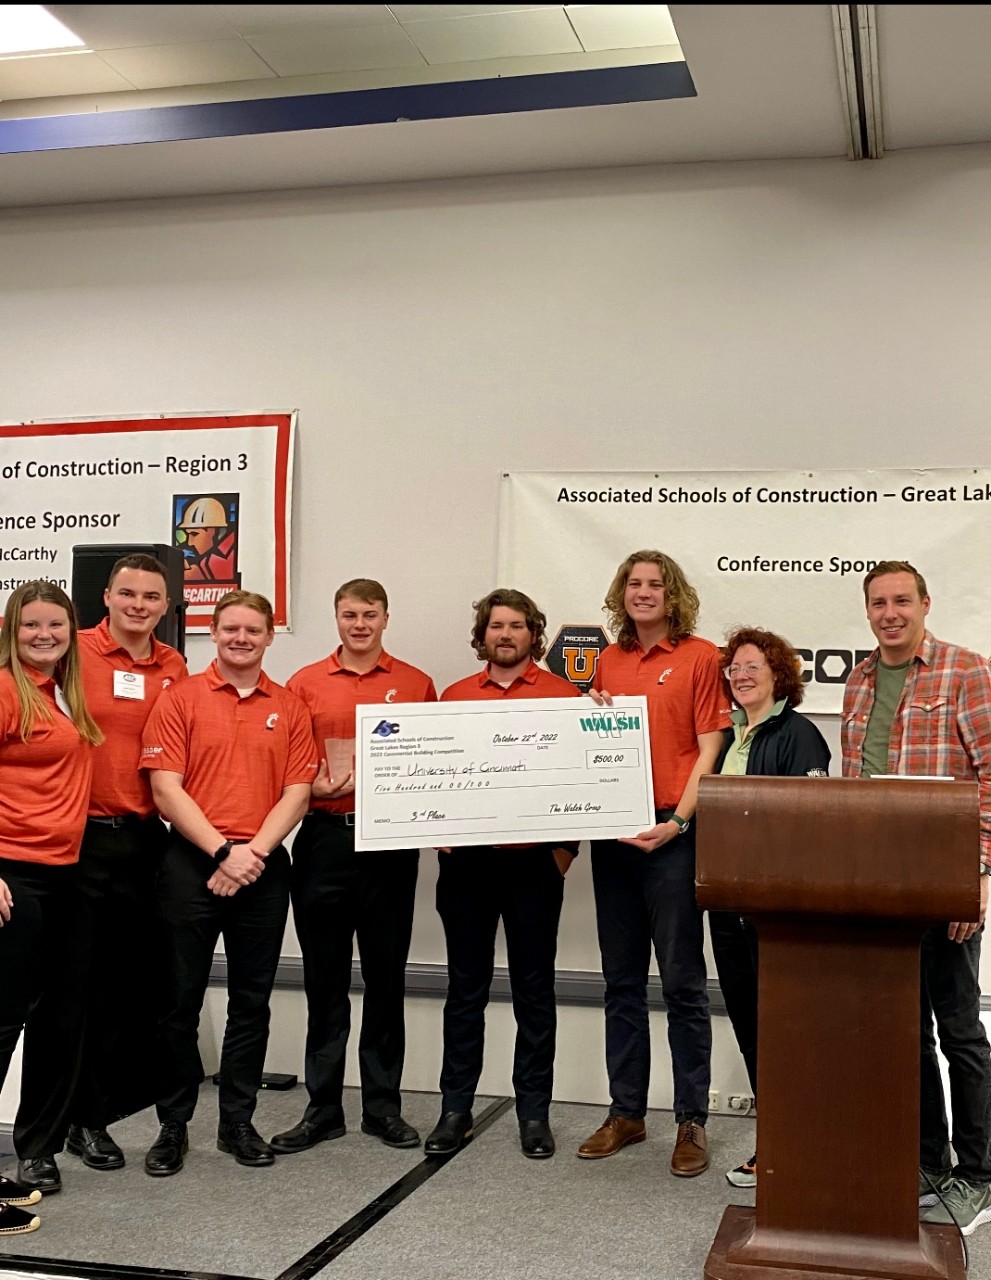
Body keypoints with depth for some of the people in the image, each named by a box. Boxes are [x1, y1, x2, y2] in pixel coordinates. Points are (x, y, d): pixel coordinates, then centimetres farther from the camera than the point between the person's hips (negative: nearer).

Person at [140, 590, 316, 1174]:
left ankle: (238, 1121, 21)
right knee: (181, 999, 4)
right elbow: (166, 789, -7)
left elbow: (297, 793, 2)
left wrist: (253, 851, -12)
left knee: (252, 1001, 9)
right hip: (191, 863, -2)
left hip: (264, 868, 2)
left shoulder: (290, 708, 7)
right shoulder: (181, 699, 1)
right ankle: (174, 1123, 17)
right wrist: (222, 851, -14)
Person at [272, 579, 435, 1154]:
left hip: (391, 842, 0)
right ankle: (323, 1107, 17)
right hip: (324, 841, 0)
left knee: (387, 977, 7)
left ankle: (384, 1106, 19)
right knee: (325, 979, 6)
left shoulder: (417, 684, 6)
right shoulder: (307, 684, 6)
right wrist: (313, 786, -13)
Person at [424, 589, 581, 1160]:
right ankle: (456, 1108, 18)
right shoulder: (454, 697, 9)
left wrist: (567, 843, -8)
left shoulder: (563, 695, 2)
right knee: (466, 987, 9)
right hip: (466, 858, 2)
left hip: (534, 859, -2)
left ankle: (535, 1112, 16)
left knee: (534, 988, 7)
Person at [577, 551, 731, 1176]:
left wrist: (679, 820, -15)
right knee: (622, 980, 12)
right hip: (611, 831, 5)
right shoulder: (608, 661, 12)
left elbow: (710, 748, -7)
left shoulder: (702, 657, -2)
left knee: (682, 982, 1)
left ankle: (692, 1121, 11)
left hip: (672, 834, -5)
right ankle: (626, 1112, 23)